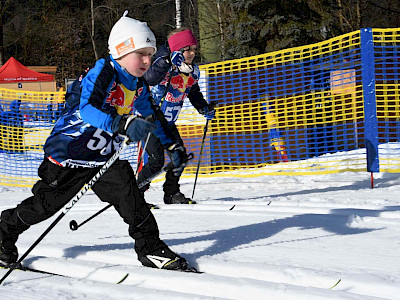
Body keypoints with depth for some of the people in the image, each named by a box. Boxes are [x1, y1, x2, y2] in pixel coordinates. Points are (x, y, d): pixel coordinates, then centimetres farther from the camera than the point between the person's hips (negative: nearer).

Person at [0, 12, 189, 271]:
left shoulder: (139, 86, 5)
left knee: (124, 186, -16)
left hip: (103, 158, 6)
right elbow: (88, 108, -37)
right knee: (45, 203, 5)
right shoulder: (103, 72, -20)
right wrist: (125, 125, -50)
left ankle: (149, 248, -11)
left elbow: (152, 116, 25)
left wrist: (171, 146, 24)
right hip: (69, 150, -6)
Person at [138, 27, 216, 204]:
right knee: (156, 160, -14)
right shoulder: (165, 65, -22)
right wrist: (168, 62, -54)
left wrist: (204, 108, 5)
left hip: (169, 122, 7)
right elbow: (149, 79, -43)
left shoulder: (193, 71, 2)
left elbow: (193, 92, 20)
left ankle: (172, 193, 17)